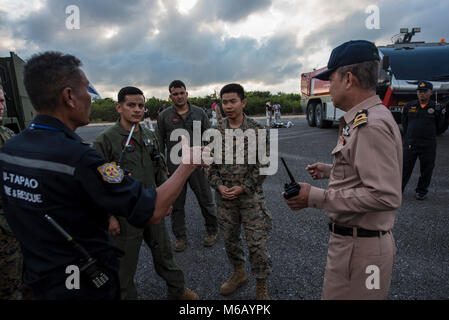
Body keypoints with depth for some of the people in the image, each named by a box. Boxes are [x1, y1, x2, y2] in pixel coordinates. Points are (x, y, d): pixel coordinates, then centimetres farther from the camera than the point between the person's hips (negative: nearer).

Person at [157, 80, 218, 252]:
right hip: (174, 166, 0)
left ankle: (212, 230, 30)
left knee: (206, 200, 8)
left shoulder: (199, 112, 4)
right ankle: (180, 236, 27)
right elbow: (160, 143, 6)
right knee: (176, 203, 10)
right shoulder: (164, 116, 3)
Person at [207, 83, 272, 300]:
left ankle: (261, 286, 24)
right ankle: (238, 274, 42)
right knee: (230, 239, 17)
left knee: (257, 242, 2)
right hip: (224, 196, 4)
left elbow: (263, 164, -6)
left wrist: (243, 188, -12)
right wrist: (219, 186, -8)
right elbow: (209, 163, 6)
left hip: (250, 195, -3)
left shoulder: (256, 130, -7)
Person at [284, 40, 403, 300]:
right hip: (353, 239, 10)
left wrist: (316, 198, -26)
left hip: (359, 248, -10)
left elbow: (386, 196, -29)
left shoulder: (371, 126, -23)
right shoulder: (368, 118, 10)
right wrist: (329, 171, 22)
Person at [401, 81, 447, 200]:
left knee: (426, 169, 9)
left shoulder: (436, 108, 2)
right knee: (405, 168, 3)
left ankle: (421, 191, 26)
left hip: (428, 145, 0)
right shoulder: (409, 106, 5)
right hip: (410, 144, 0)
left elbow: (439, 128, 8)